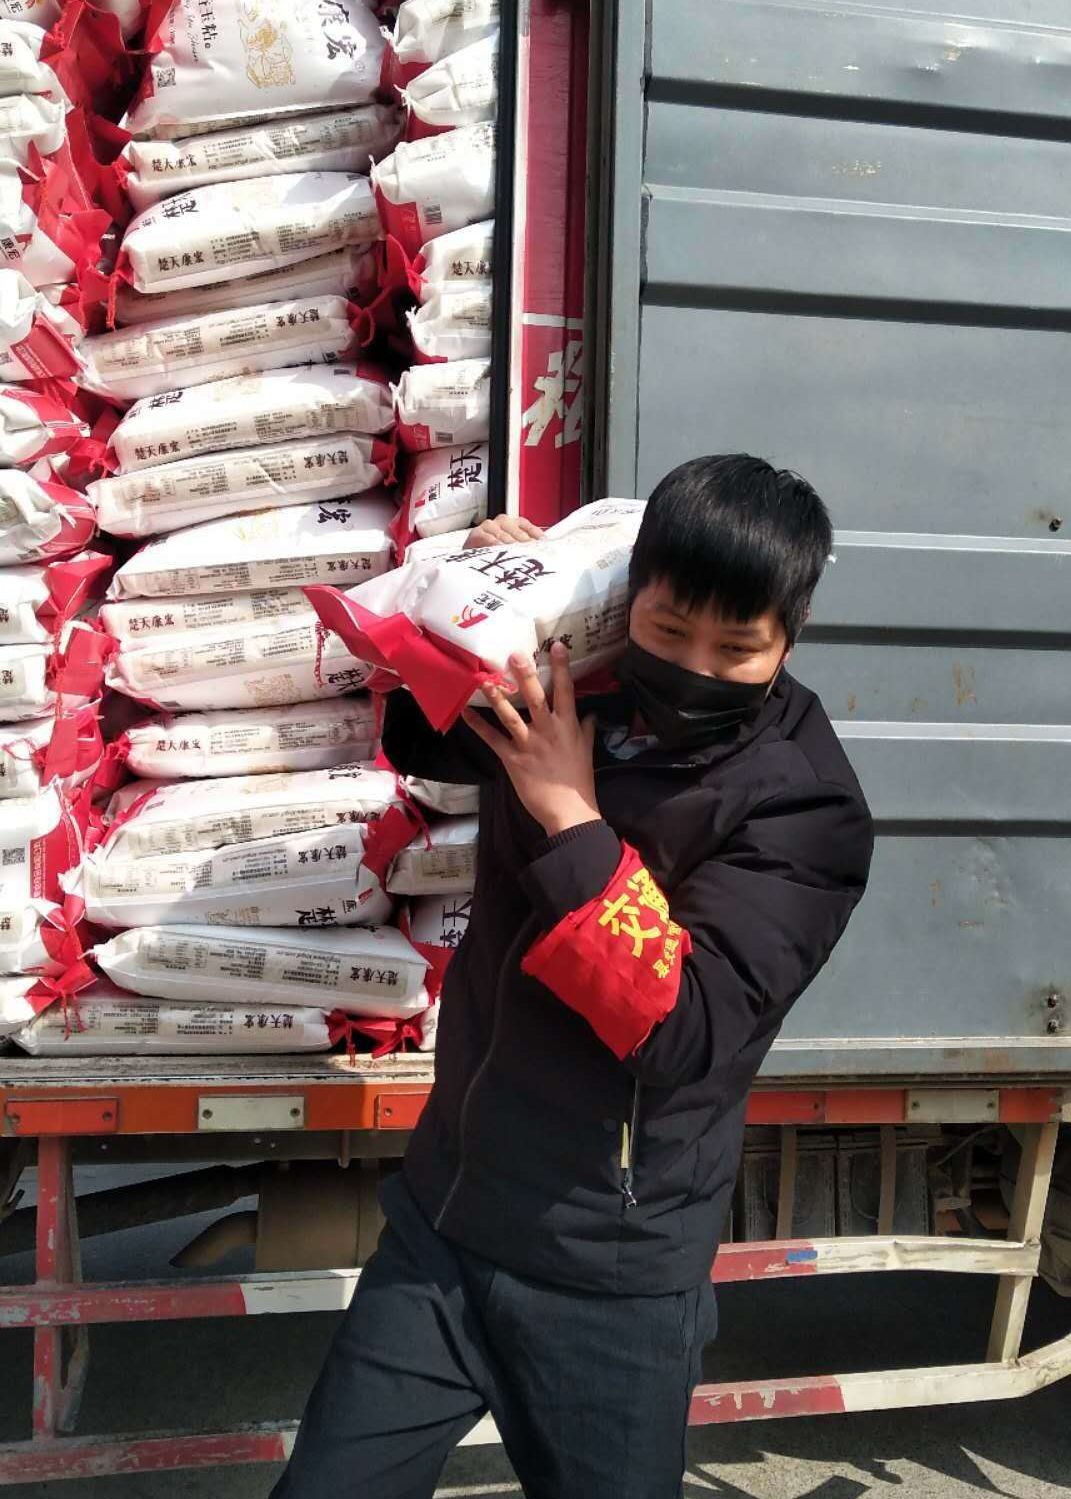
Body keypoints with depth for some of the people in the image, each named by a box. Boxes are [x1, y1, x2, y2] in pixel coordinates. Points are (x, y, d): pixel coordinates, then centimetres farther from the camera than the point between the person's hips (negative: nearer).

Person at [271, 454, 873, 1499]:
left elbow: (679, 1032, -25)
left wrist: (572, 824, -26)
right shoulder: (569, 695, -3)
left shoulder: (804, 806, -16)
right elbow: (410, 734, 17)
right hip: (440, 1217, 5)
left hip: (608, 1277, -4)